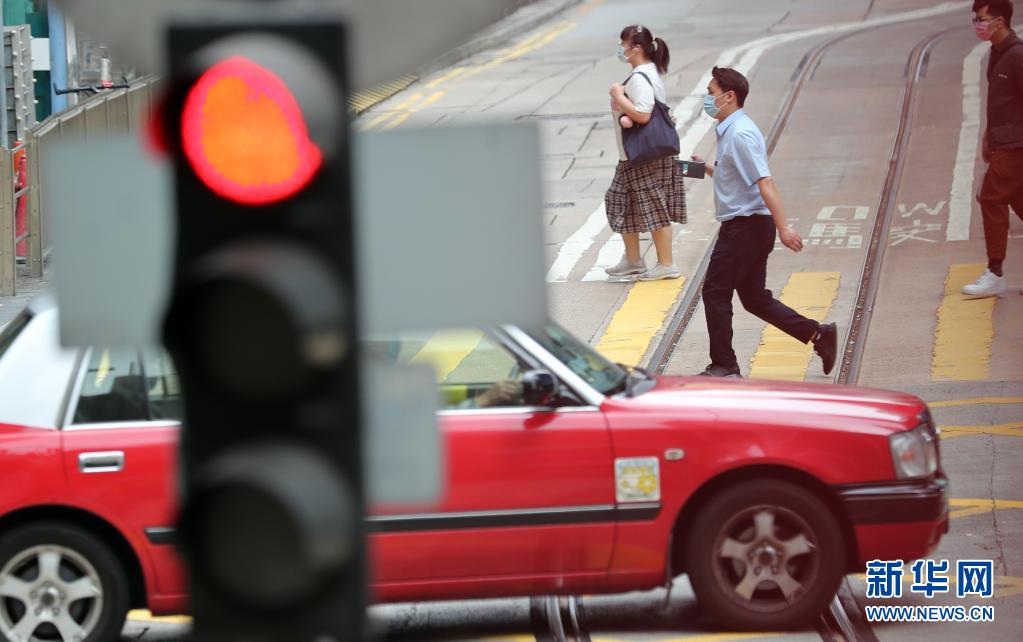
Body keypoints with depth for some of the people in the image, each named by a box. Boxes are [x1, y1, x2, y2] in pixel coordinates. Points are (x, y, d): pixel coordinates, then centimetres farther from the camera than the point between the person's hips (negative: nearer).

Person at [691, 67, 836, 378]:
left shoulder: (740, 134, -18)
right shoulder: (730, 131, 15)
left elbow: (764, 181, -24)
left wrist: (783, 227, -28)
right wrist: (707, 169, 14)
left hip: (745, 225, -10)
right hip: (748, 226, 10)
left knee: (715, 292, -2)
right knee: (754, 298, 13)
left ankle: (724, 366, 5)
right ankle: (818, 334, 12)